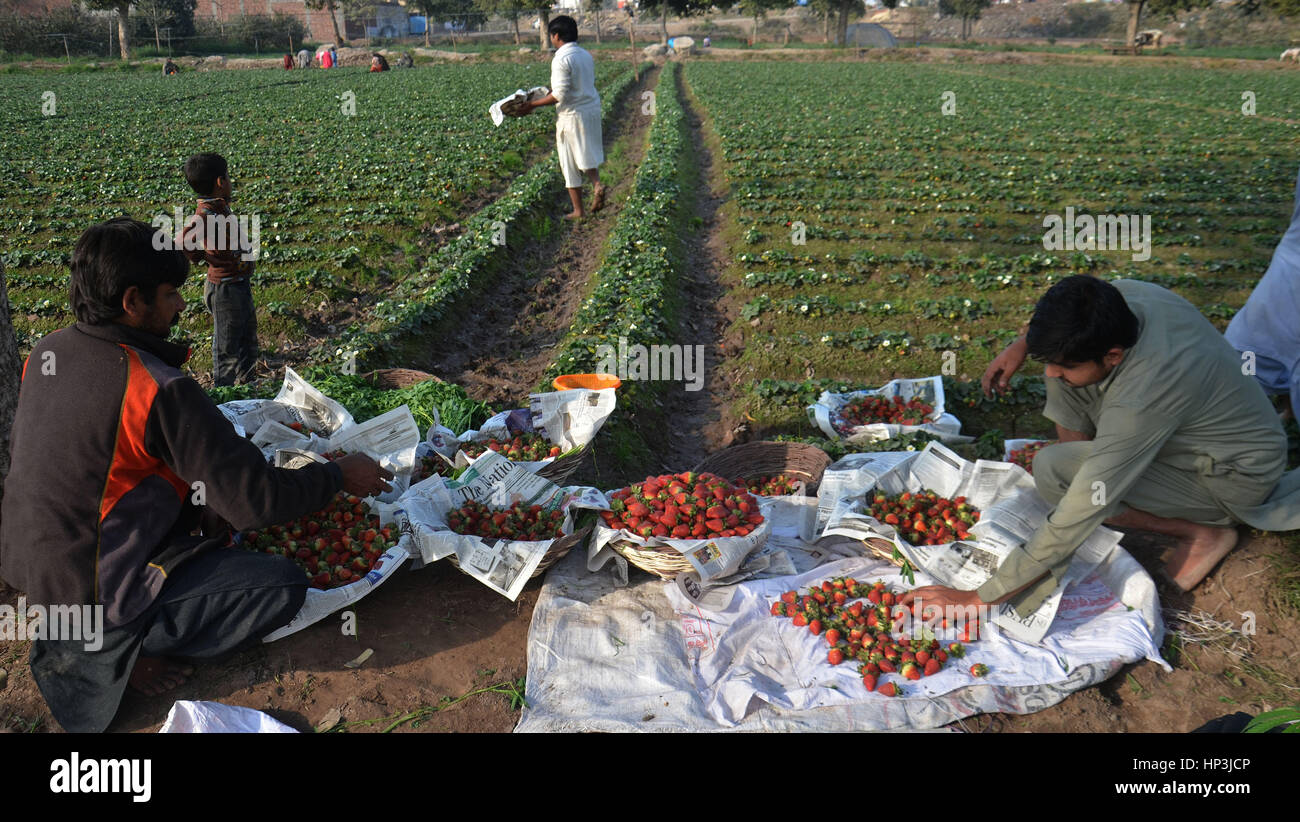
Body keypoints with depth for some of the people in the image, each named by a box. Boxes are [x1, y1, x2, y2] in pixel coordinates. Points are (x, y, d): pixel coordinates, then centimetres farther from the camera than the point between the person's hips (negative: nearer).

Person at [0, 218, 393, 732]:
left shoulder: (46, 352, -2)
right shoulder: (159, 391, -27)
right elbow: (257, 501, -24)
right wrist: (340, 476, -8)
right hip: (92, 591, -8)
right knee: (284, 587, -9)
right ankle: (111, 653, -2)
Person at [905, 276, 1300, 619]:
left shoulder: (1138, 403, -40)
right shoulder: (1123, 293, -19)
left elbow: (1072, 524, -36)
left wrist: (978, 598, -31)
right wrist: (1025, 343, -7)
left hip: (1237, 477, -8)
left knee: (1053, 468, -26)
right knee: (1065, 366, -5)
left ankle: (1205, 531, -8)